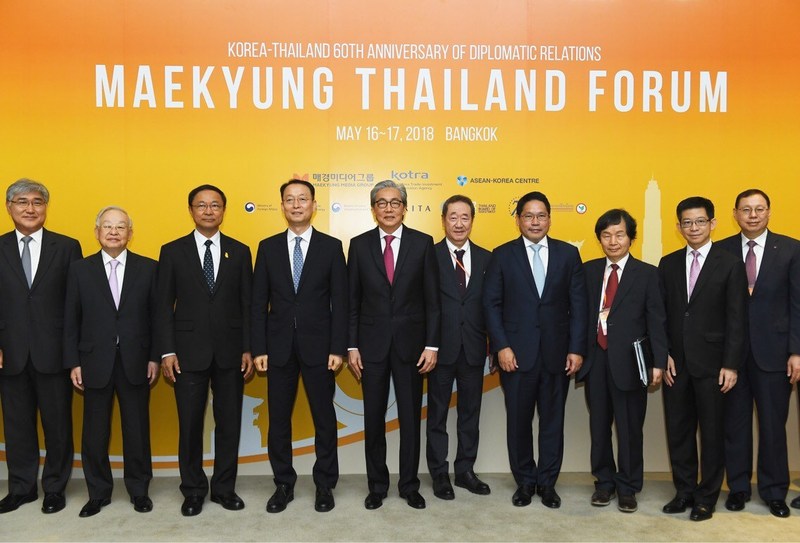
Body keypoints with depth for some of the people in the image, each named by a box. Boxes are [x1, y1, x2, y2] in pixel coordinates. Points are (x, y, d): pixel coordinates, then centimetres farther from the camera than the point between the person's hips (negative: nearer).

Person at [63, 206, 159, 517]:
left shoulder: (148, 268, 2)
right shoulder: (80, 270, 4)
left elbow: (156, 315, 2)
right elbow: (71, 320, 3)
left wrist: (154, 357, -3)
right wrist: (73, 363, -1)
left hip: (135, 362, 0)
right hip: (95, 363, 1)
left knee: (137, 429, 8)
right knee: (95, 432, 9)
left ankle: (139, 489, 25)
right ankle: (98, 493, 26)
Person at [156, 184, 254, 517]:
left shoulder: (240, 251, 6)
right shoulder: (172, 251, 3)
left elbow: (248, 304, 5)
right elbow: (164, 306, 2)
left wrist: (249, 349, -1)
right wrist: (167, 352, -6)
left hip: (230, 352, 1)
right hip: (188, 351, -1)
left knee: (229, 423, 9)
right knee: (190, 425, 7)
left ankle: (224, 488, 24)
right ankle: (193, 491, 24)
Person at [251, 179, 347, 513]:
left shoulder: (331, 246, 1)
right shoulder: (268, 247, 5)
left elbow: (340, 301, -2)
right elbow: (259, 302, 4)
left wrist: (338, 348, -8)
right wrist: (258, 348, -3)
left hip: (318, 345, -1)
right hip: (279, 346, 2)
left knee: (324, 418, 8)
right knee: (278, 419, 9)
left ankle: (325, 485, 23)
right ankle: (283, 485, 25)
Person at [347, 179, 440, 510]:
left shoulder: (422, 243, 0)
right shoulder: (359, 245, 2)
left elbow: (432, 299, 0)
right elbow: (352, 301, 3)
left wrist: (432, 345, -6)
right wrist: (351, 346, -2)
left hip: (410, 342, 0)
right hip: (372, 343, 1)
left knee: (410, 417, 9)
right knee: (374, 418, 9)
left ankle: (409, 485, 24)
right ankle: (377, 485, 25)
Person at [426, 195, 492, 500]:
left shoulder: (486, 258, 6)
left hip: (474, 348, 3)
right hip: (442, 347, -3)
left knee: (470, 412, 13)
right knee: (437, 414, 8)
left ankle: (465, 471, 27)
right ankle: (439, 474, 22)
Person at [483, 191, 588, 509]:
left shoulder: (568, 254, 5)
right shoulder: (502, 255, 2)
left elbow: (578, 304, 3)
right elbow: (492, 304, -1)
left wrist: (576, 349, -4)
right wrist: (501, 346, -10)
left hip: (557, 354, 1)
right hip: (517, 353, -1)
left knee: (553, 420, 10)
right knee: (519, 420, 8)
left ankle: (547, 482, 26)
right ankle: (525, 481, 25)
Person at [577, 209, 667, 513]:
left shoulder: (647, 274, 0)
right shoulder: (588, 271, 8)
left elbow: (656, 321, -3)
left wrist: (658, 362, -9)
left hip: (628, 361, -3)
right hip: (595, 359, 3)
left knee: (630, 428, 6)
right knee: (599, 425, 12)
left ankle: (628, 487, 23)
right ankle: (604, 481, 29)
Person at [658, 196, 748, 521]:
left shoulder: (730, 265, -3)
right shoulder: (668, 264, 7)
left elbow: (736, 319, -5)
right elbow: (661, 314, 7)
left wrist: (731, 365, -10)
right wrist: (665, 355, -1)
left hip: (711, 363, -3)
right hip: (675, 362, 3)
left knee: (711, 432, 7)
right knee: (678, 430, 10)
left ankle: (706, 497, 21)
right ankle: (684, 491, 25)